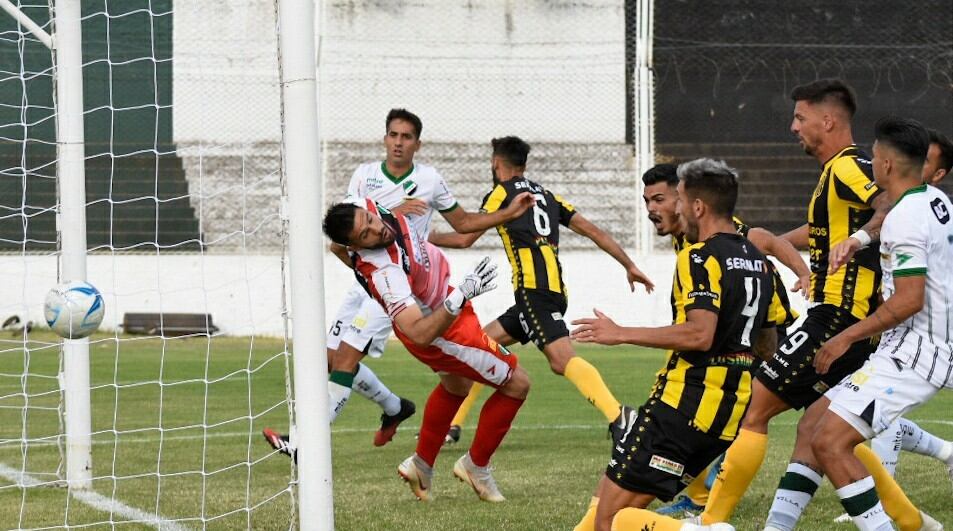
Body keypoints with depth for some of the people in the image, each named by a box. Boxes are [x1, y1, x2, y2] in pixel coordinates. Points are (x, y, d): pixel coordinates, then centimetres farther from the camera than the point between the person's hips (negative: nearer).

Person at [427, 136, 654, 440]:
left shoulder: (502, 192, 7)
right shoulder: (547, 196, 25)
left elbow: (465, 239, 10)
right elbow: (593, 231, 19)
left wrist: (427, 237, 27)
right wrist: (630, 266, 21)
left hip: (533, 287, -8)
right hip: (556, 288, 8)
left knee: (562, 359, -24)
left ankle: (619, 418, -44)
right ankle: (452, 424, 22)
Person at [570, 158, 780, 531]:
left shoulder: (700, 257, -12)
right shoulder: (758, 261, 14)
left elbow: (700, 334, -25)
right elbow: (768, 343, 20)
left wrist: (621, 334, -18)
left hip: (687, 401, -9)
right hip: (733, 410, 9)